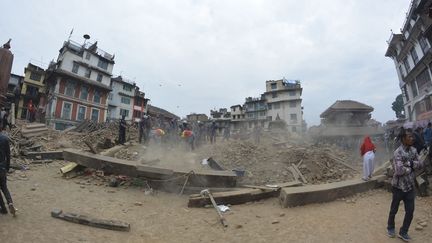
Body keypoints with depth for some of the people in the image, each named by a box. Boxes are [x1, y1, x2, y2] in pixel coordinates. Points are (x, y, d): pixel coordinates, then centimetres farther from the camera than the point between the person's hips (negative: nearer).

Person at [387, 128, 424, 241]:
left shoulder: (413, 150, 1)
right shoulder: (398, 152, -21)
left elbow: (421, 164, -1)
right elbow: (399, 170, -28)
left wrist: (411, 163, -18)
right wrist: (411, 168, -12)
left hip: (410, 186, 6)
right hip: (399, 186, -6)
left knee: (410, 211, 11)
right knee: (394, 209, 12)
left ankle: (403, 232, 28)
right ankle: (390, 228, 34)